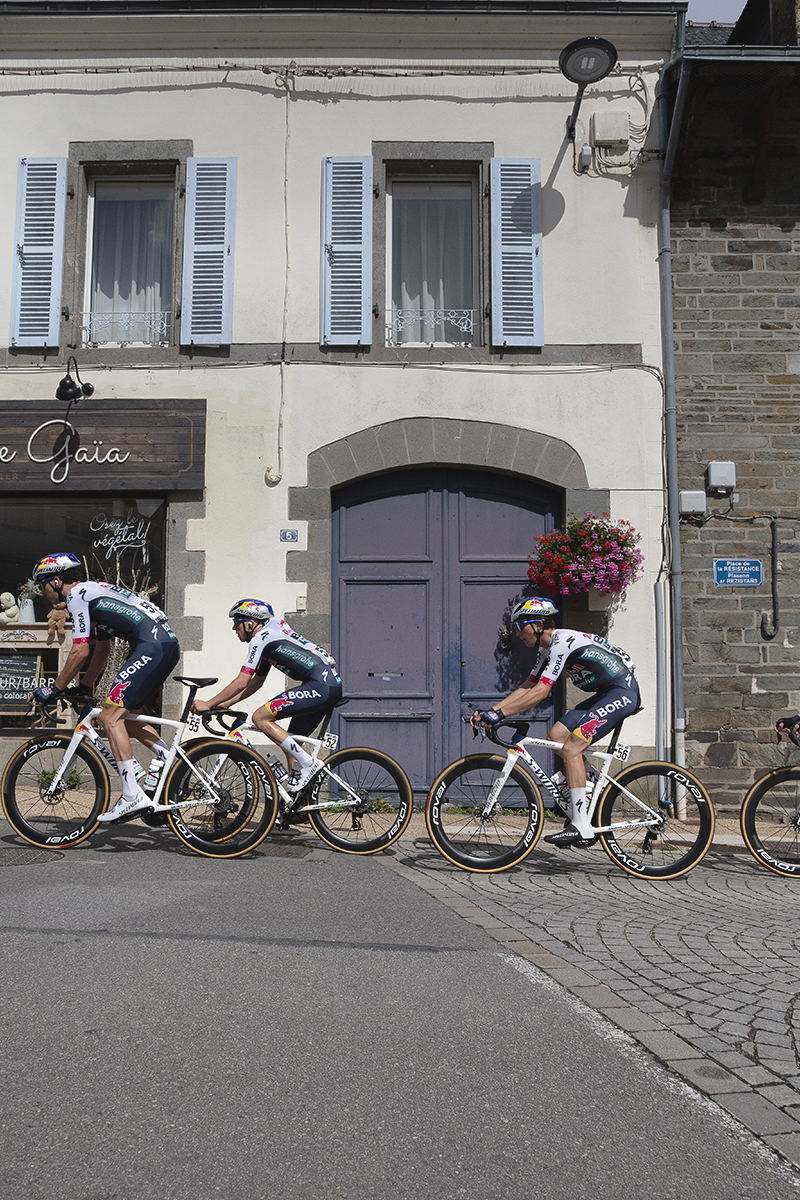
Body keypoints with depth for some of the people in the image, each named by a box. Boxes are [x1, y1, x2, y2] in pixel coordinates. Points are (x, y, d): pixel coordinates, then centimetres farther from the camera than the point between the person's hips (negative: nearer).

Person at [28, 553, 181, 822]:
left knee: (110, 718, -8)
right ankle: (165, 755, 10)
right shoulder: (91, 593, 26)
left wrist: (54, 689, 0)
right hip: (167, 644, 10)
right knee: (123, 713, 20)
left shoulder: (77, 595, -3)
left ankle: (132, 795, -10)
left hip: (153, 647, -10)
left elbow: (80, 652, -9)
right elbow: (103, 649, 32)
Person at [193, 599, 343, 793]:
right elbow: (256, 682, 29)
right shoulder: (268, 635, 23)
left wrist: (208, 704, -2)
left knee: (260, 717, -10)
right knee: (289, 743, 13)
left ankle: (308, 763, -11)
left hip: (321, 686, -10)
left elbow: (241, 683, -10)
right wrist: (227, 703, 24)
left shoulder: (260, 638, -7)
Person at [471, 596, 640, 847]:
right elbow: (527, 686, 10)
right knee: (556, 736, 2)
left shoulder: (563, 641, -21)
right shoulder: (548, 648, 10)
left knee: (571, 748, -17)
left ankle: (581, 825, -13)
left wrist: (499, 714, -26)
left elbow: (541, 691, -27)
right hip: (605, 693, 10)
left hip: (622, 693, -10)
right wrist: (489, 713, 0)